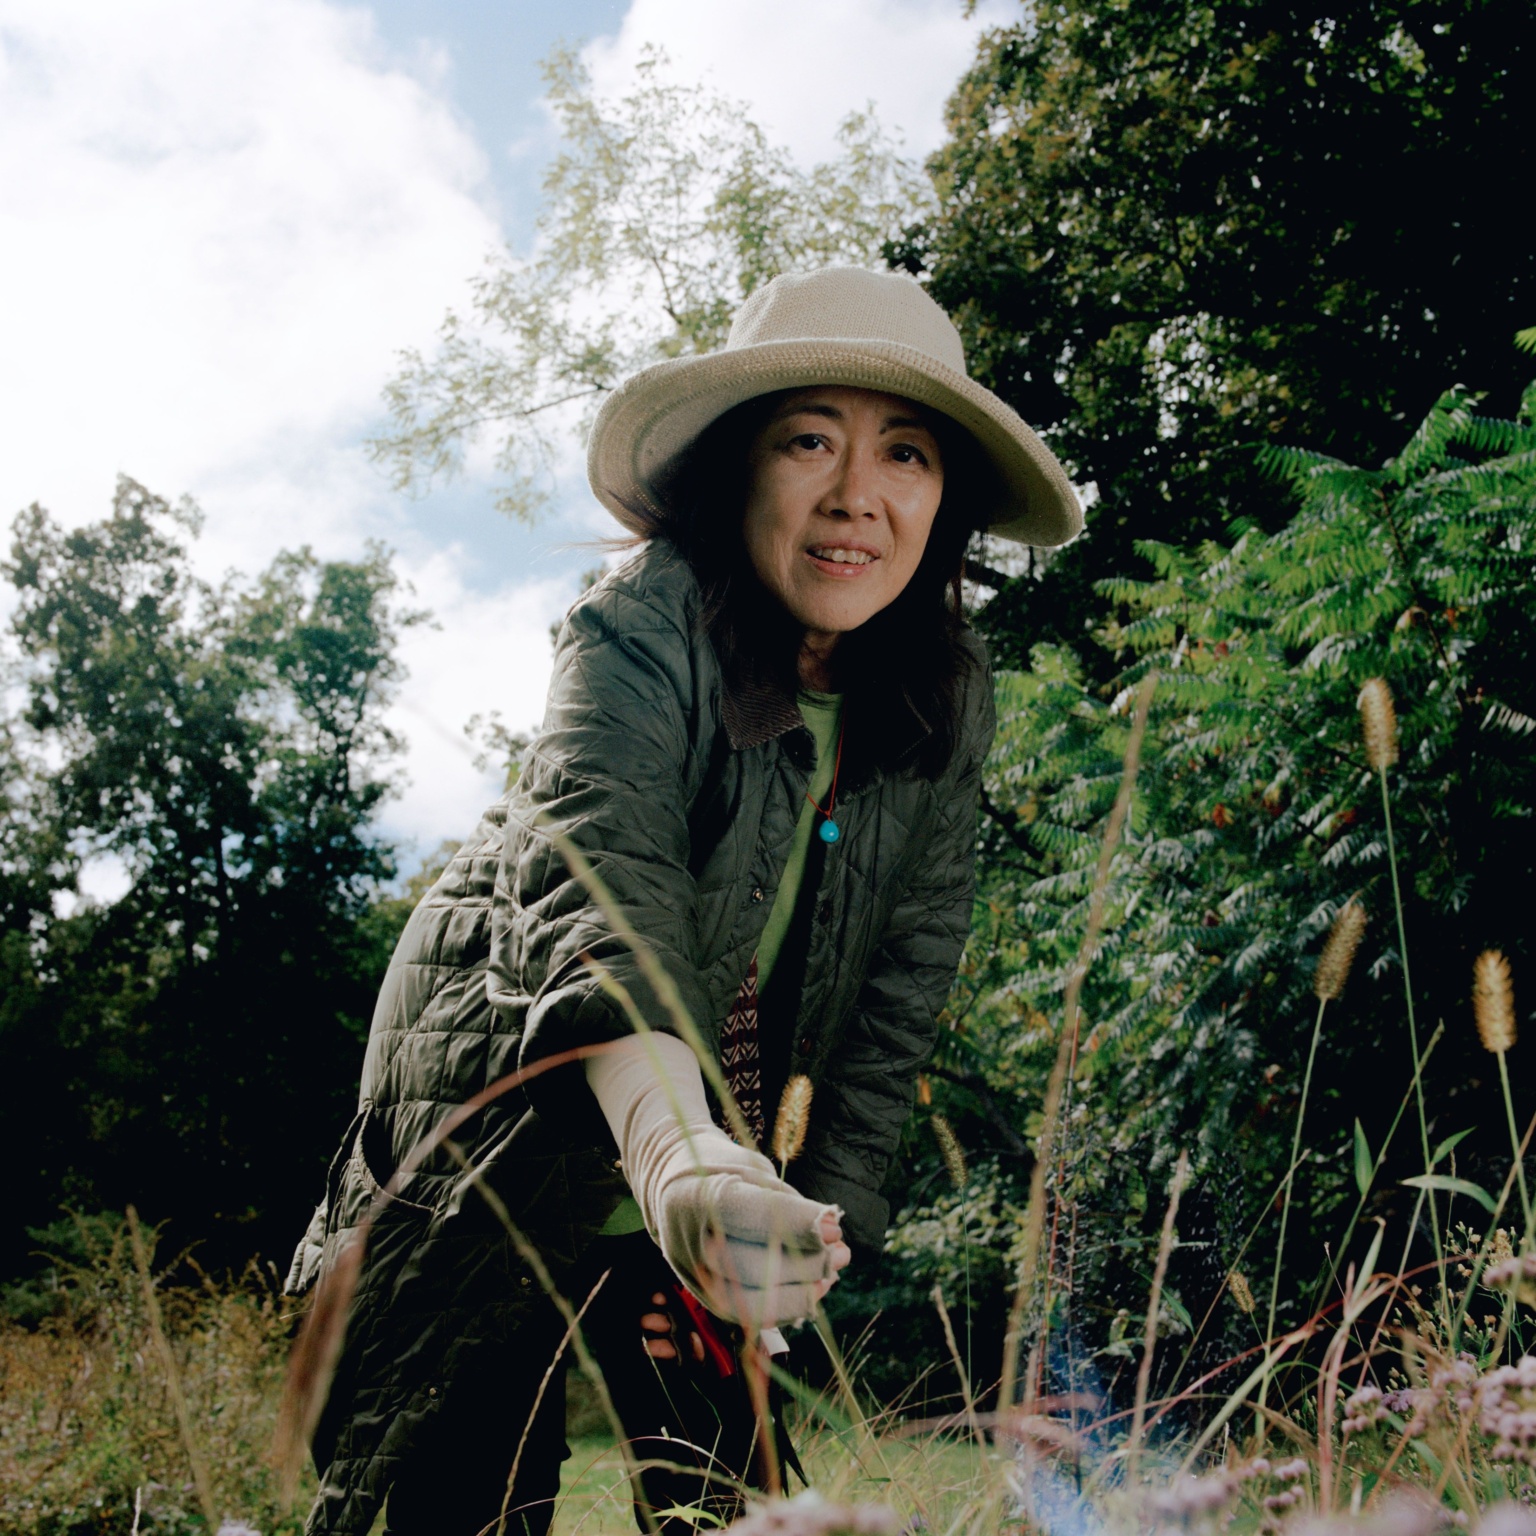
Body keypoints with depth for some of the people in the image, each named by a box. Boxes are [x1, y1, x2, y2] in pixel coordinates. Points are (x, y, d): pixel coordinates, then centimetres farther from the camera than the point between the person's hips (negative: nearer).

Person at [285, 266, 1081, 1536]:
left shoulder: (946, 695, -10)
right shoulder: (641, 633, -26)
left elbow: (902, 982, -6)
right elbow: (602, 884, -43)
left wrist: (821, 1215, -14)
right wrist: (677, 1157, -61)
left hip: (726, 1133, 4)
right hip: (513, 1118, -4)